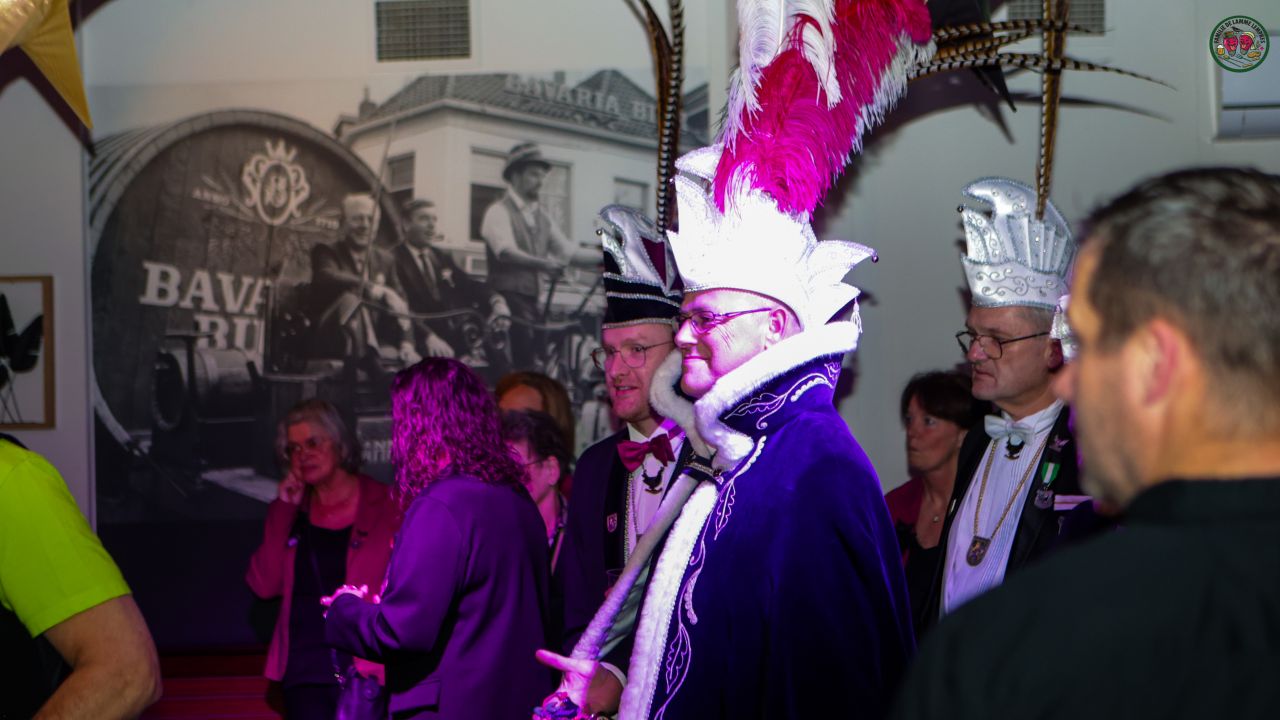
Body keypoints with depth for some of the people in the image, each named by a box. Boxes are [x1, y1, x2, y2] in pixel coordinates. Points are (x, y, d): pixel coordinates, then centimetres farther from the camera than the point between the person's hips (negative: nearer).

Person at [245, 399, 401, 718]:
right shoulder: (291, 511, 13)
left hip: (368, 670, -3)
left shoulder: (385, 504, 2)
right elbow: (264, 585, 3)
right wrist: (283, 509, 1)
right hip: (306, 675, 3)